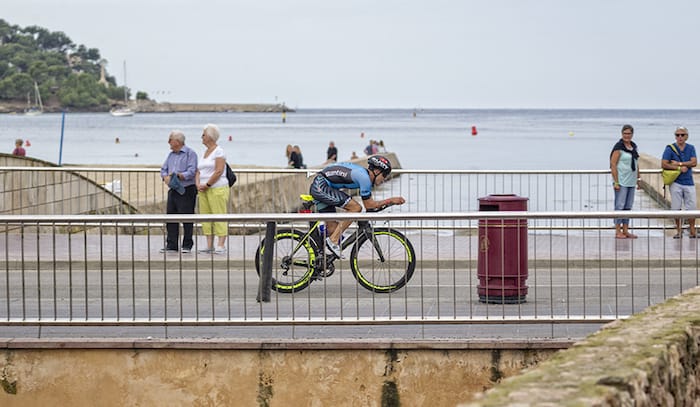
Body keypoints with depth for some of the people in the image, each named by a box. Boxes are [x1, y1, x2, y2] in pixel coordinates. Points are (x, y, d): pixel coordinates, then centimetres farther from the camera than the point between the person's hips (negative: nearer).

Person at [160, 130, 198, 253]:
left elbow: (191, 172, -16)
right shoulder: (171, 154, 17)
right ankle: (171, 245, 10)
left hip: (186, 191, -7)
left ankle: (187, 246, 4)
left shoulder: (190, 153, -7)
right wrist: (166, 177, -6)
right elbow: (163, 169, 15)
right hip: (173, 191, 7)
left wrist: (177, 176, -21)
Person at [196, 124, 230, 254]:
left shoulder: (219, 151, -6)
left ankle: (221, 245, -9)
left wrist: (207, 185, -15)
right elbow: (199, 171, 18)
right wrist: (198, 184, 0)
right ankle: (209, 245, 8)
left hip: (217, 188, -8)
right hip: (204, 190, 8)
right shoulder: (204, 153, 18)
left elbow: (219, 171, -15)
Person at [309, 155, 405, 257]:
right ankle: (333, 240, -13)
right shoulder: (364, 177, -15)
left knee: (332, 227, 9)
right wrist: (391, 200, -3)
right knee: (356, 208, -15)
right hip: (321, 187, -10)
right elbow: (369, 205, -9)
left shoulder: (363, 174, 14)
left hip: (317, 188, 10)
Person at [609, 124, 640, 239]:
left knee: (628, 206, 9)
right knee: (620, 206, -5)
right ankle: (618, 231, -1)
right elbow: (613, 165, -13)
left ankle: (625, 230, 15)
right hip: (621, 182, -7)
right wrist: (616, 182, -18)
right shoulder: (618, 147, -10)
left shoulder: (634, 146, 12)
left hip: (631, 182, 7)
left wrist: (638, 179, 17)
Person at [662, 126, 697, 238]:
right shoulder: (670, 148, 0)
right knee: (676, 208, 1)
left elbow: (694, 163, -6)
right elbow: (664, 165, -8)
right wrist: (680, 168, -13)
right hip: (676, 182, -2)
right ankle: (679, 230, 11)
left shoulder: (691, 148, 8)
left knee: (692, 208, 0)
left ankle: (692, 230, 9)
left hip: (689, 182, 2)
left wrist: (679, 163, -12)